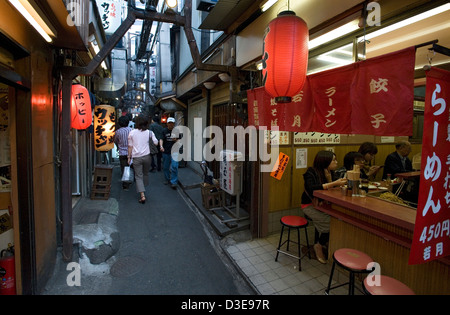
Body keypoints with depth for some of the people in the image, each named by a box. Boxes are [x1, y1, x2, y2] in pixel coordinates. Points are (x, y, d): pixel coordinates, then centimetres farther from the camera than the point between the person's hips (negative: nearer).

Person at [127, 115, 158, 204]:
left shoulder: (132, 132, 0)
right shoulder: (149, 132, -1)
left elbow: (130, 146, 2)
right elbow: (156, 143, -4)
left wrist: (129, 157, 11)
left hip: (136, 157, -1)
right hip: (147, 156, 1)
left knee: (138, 176, 3)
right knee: (145, 174, 20)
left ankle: (142, 195, -7)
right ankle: (143, 189, 34)